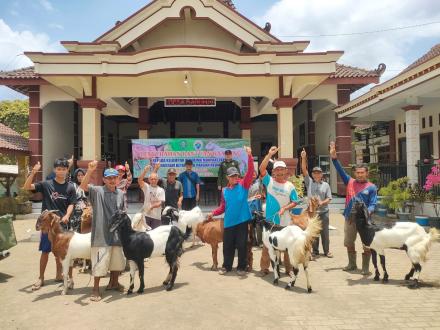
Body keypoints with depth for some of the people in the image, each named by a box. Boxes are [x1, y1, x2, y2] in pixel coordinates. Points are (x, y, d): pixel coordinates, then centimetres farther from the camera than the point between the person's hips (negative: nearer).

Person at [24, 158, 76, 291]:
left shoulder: (70, 187, 1)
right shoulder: (46, 184, -3)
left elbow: (71, 204, 3)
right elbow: (27, 187, -9)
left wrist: (67, 215, -15)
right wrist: (33, 172, -21)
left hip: (62, 223, 1)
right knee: (45, 251, 3)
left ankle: (59, 275, 27)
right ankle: (41, 278, 16)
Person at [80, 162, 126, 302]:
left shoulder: (121, 194, 7)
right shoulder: (97, 191, -7)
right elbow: (83, 186, -25)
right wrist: (90, 171, -38)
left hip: (117, 234, 5)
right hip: (101, 234, -5)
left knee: (118, 260, 17)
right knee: (100, 262, -3)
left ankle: (114, 283, 39)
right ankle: (96, 289, 14)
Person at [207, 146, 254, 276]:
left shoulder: (243, 185, -1)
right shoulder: (224, 191, 8)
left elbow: (250, 171, -14)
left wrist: (249, 156, -25)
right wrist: (213, 213, 1)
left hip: (242, 220, -3)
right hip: (229, 222, 3)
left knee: (242, 245, 5)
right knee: (227, 245, 9)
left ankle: (241, 267, 19)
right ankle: (226, 266, 24)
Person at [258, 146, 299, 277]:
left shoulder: (290, 186, 3)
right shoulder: (269, 181, 0)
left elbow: (295, 202, 4)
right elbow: (262, 169, -15)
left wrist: (285, 208, -14)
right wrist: (269, 155, -22)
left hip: (285, 222, 1)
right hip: (270, 220, 0)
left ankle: (289, 268, 21)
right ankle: (264, 268, 17)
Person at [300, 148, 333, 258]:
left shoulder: (326, 185, 3)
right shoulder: (309, 182, 2)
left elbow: (329, 198, 3)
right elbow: (304, 170, -7)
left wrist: (322, 202, -18)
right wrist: (303, 158, -18)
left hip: (324, 212, 0)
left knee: (325, 232, 8)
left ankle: (326, 250, 22)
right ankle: (315, 251, 19)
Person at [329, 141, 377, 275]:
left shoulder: (371, 187, -1)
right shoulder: (350, 182, 7)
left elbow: (373, 204, -6)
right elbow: (340, 170, 2)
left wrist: (368, 212, -27)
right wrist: (334, 157, -7)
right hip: (350, 217, 4)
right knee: (349, 242, 15)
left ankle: (365, 267, 12)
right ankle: (352, 264, 33)